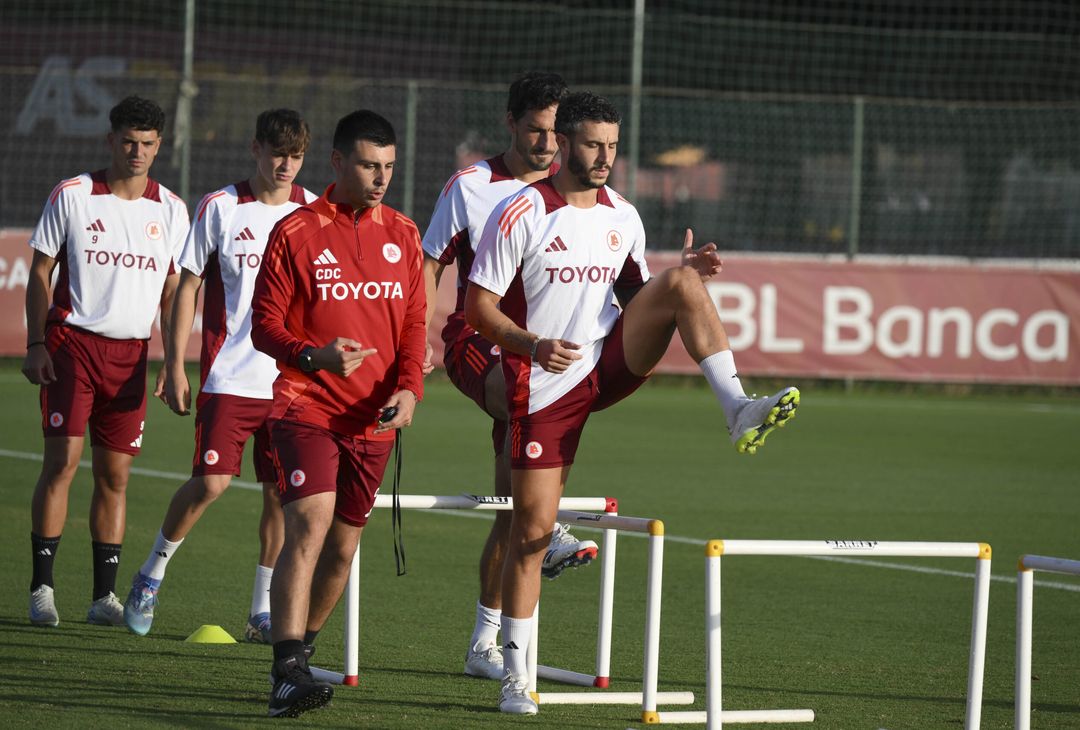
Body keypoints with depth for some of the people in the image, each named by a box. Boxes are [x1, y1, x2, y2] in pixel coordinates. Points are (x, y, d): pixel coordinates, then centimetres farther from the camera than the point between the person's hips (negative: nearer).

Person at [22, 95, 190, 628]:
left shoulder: (170, 210, 8)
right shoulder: (72, 196, 0)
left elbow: (173, 288, 14)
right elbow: (40, 272, 4)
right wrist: (35, 344, -4)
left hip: (130, 353, 3)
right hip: (72, 342, -3)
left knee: (114, 474, 3)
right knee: (62, 461, -10)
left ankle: (104, 594, 8)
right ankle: (42, 588, -5)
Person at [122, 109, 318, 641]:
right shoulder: (220, 208, 0)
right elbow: (187, 288, 4)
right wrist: (175, 367, 0)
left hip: (292, 378, 3)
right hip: (228, 375, -3)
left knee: (282, 492, 1)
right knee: (211, 482, -11)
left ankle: (262, 612, 11)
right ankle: (151, 575, 12)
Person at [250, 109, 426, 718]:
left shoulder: (403, 234, 10)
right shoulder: (296, 232, -3)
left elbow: (414, 322, 12)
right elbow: (265, 325, -3)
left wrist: (409, 388, -6)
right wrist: (315, 356, -22)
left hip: (374, 417, 5)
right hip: (307, 408, -5)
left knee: (343, 543, 10)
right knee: (310, 524, -21)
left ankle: (299, 652, 29)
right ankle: (289, 673, -25)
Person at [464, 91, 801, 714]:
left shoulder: (623, 217, 8)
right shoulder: (520, 214, -8)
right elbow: (478, 304, -8)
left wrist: (683, 276, -3)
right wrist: (533, 346, -26)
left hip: (611, 363, 4)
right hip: (545, 386, -4)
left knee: (681, 284, -19)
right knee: (533, 529, -3)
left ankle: (739, 411, -30)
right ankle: (515, 673, 9)